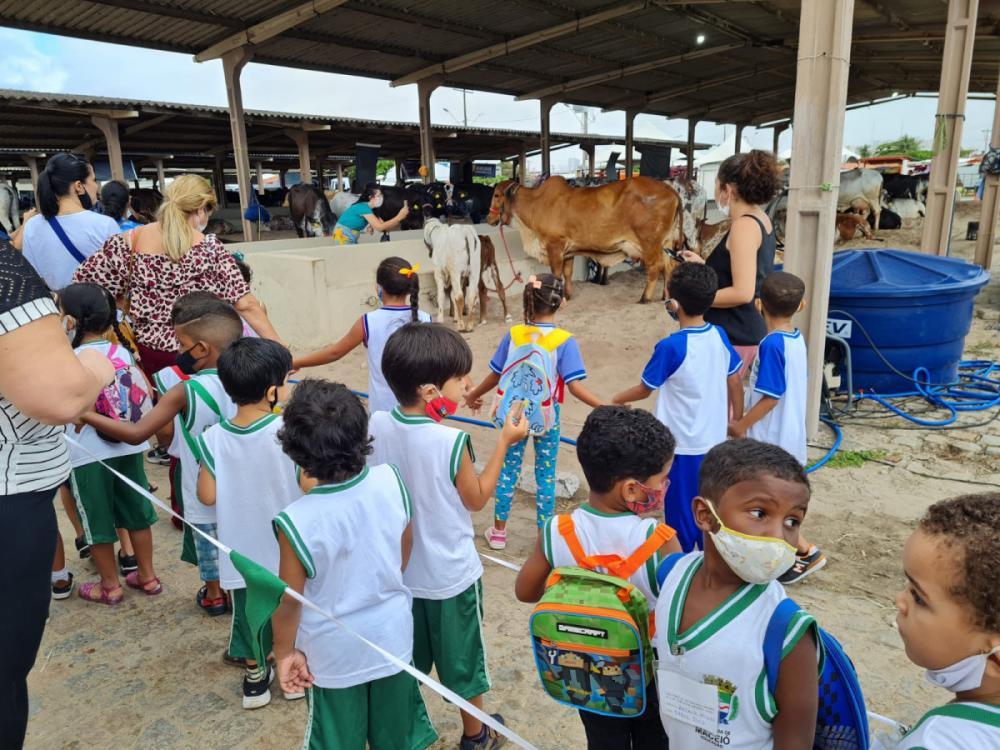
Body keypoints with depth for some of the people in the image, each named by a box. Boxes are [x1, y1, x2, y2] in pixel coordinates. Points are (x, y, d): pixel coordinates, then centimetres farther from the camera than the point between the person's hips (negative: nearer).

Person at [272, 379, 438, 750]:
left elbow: (289, 600, -17)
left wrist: (285, 652, 2)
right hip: (392, 635, 3)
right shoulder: (391, 481, -20)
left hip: (334, 653, -3)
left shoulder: (296, 521, -30)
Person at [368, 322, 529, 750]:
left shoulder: (375, 426, -13)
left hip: (398, 569, 4)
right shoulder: (451, 441, -28)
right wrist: (504, 442, -7)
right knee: (461, 655, 19)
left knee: (406, 657, 25)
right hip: (449, 573, -4)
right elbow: (476, 499, -11)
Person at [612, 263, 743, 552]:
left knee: (681, 512, 10)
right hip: (714, 441, 6)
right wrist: (738, 421, 20)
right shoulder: (719, 336, -3)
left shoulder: (670, 347, -21)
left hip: (682, 445, -6)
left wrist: (617, 399, 10)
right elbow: (735, 383, 6)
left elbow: (644, 389, -9)